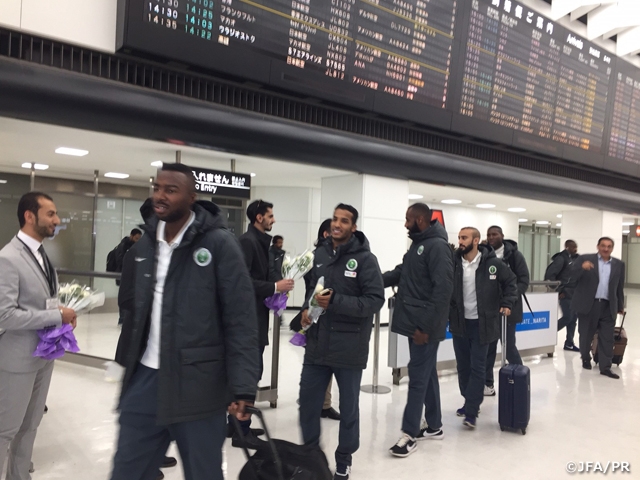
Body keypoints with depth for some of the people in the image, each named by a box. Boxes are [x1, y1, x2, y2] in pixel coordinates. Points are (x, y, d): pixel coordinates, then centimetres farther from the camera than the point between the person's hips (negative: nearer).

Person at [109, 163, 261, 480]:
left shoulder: (219, 243, -11)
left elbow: (241, 320, -13)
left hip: (198, 385, -5)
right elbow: (136, 312, 14)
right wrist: (126, 364, 14)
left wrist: (243, 388, -18)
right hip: (145, 378, 5)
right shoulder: (145, 244, 7)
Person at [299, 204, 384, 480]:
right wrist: (307, 309, 1)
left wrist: (336, 301, -22)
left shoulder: (365, 258, -10)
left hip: (349, 346, -4)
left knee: (348, 406, 12)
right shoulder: (320, 253, 7)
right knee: (308, 401, 12)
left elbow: (376, 300, -15)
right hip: (317, 343, 5)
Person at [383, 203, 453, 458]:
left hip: (425, 325, -9)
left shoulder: (437, 246, -16)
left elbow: (443, 290, -21)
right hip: (415, 322, 9)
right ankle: (433, 426, 28)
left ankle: (410, 433, 8)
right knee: (427, 374, 16)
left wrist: (427, 326, -21)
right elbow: (401, 273, 19)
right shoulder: (418, 244, 14)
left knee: (418, 377, -2)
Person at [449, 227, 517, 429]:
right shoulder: (453, 263, -4)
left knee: (477, 367, -1)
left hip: (482, 324, -3)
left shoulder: (492, 263, -9)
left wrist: (507, 304, -3)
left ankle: (471, 412, 4)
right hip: (459, 323, 3)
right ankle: (470, 402, 31)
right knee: (463, 366, 13)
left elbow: (510, 282, 5)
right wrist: (447, 311, -6)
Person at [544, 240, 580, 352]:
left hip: (575, 294, 7)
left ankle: (569, 343, 17)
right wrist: (558, 291, -14)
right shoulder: (561, 258, -11)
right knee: (567, 317, -9)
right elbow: (550, 274, -16)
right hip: (566, 293, -7)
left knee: (573, 318, 9)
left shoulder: (576, 258, 11)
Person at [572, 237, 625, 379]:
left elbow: (620, 287, 14)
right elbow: (571, 276, -12)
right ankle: (585, 359, 30)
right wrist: (582, 267, -31)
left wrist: (620, 306, 17)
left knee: (607, 338, 2)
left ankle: (605, 367, 7)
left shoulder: (619, 264, 9)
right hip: (588, 304, -2)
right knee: (586, 335, 10)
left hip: (608, 307, 2)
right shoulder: (584, 259, -1)